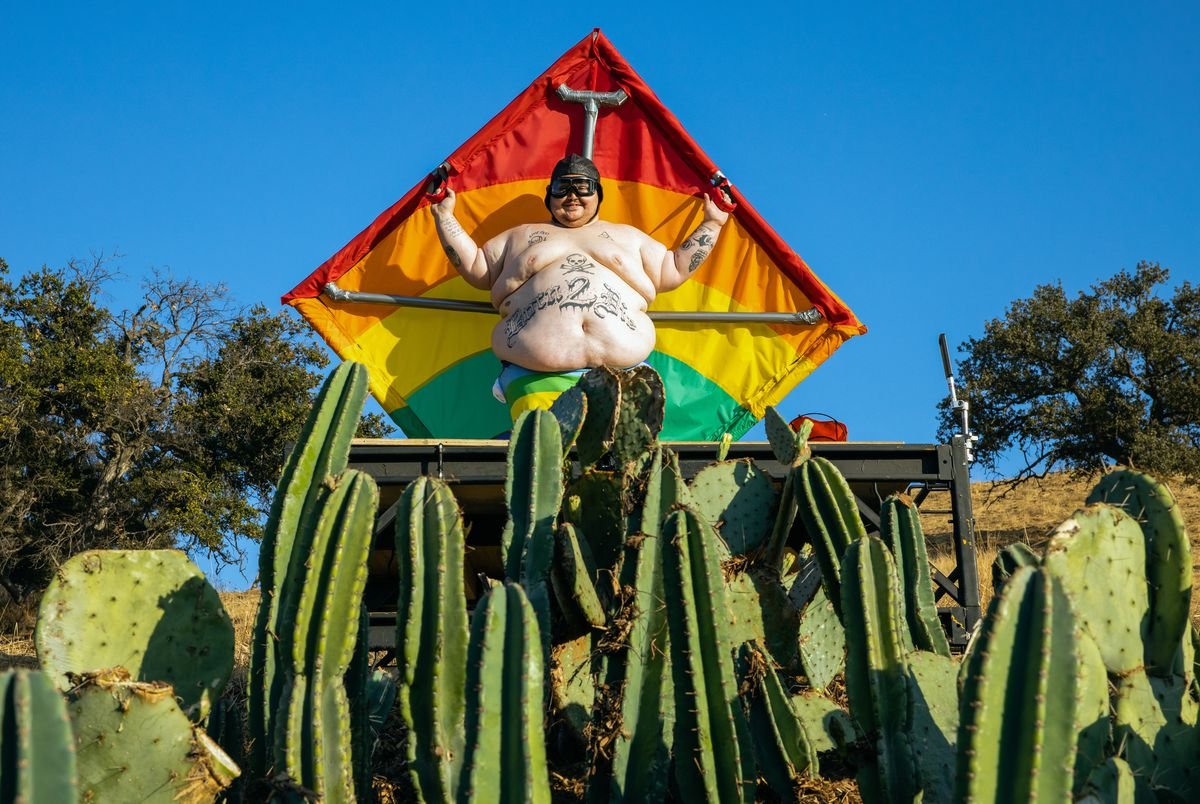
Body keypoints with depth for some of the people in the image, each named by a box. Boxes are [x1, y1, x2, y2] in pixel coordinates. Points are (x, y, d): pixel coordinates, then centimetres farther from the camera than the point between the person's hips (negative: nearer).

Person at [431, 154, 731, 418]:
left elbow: (672, 271, 29)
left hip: (622, 368, 1)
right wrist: (445, 217, 23)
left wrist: (711, 224, 26)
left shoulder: (627, 235, 31)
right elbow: (475, 268, 28)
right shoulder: (521, 235, 29)